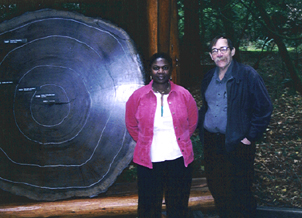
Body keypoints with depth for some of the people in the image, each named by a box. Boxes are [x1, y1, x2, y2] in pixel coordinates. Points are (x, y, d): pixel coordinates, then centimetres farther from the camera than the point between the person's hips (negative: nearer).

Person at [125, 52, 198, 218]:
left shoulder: (183, 95, -1)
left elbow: (192, 122, 12)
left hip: (179, 160, 1)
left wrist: (180, 141, 11)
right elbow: (131, 125, 9)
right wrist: (145, 142, 9)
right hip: (149, 161, -1)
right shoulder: (138, 96, -3)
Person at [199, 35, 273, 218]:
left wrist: (251, 137, -13)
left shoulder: (248, 75, -10)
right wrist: (202, 129, 12)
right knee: (216, 189, 14)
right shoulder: (209, 78, 10)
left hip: (237, 143, -6)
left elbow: (264, 108, -11)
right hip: (211, 142, 6)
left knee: (239, 192, 1)